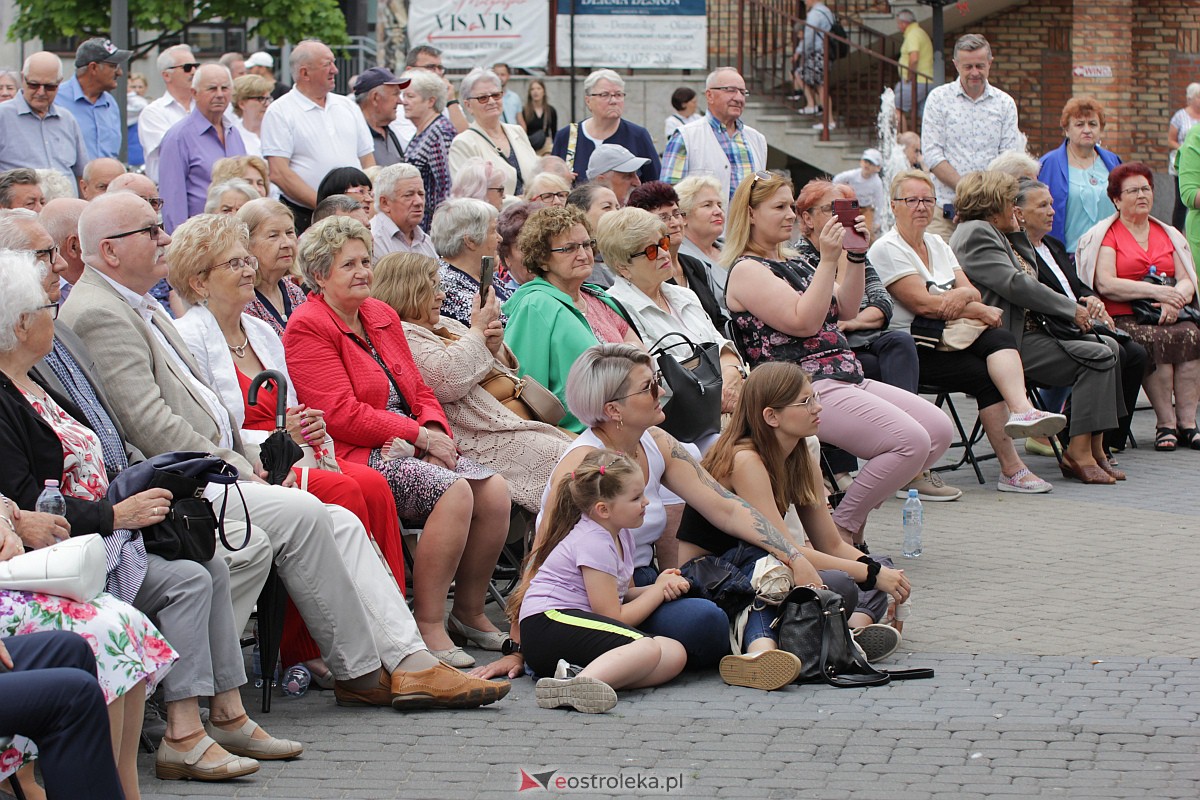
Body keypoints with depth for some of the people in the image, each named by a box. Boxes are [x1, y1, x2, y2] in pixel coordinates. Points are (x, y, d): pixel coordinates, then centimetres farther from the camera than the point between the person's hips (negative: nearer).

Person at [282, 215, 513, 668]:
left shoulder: (382, 316, 19)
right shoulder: (308, 328, -7)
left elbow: (419, 391, 20)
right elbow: (341, 416, -15)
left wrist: (436, 431, -3)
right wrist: (420, 435, -13)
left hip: (409, 447, 8)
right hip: (358, 456, -8)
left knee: (495, 490, -14)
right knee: (455, 491, -30)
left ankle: (469, 611, 0)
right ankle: (428, 624, -25)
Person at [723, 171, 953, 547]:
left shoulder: (793, 263, 22)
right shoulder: (746, 271, -6)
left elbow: (847, 309, 20)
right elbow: (804, 321, -16)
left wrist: (856, 256, 8)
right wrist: (828, 260, -18)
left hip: (849, 379, 10)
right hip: (809, 389, -10)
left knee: (939, 429, -2)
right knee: (911, 441, -23)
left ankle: (854, 514, 3)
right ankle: (840, 528, -10)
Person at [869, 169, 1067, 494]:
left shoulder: (938, 244, 20)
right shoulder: (887, 249, -5)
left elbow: (972, 293, 8)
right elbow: (923, 303, -15)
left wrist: (963, 296, -17)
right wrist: (978, 310, -13)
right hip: (912, 347, -6)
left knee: (1000, 339, -25)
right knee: (984, 375, -26)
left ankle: (1022, 411, -50)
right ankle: (1011, 468, -28)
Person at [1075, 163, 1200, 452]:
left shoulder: (1168, 235, 23)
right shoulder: (1106, 235, 7)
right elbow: (1105, 284, -8)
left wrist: (1175, 300, -11)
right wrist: (1155, 290, -16)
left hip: (1167, 316, 4)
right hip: (1123, 318, -4)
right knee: (1156, 341, -34)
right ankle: (1165, 424, -25)